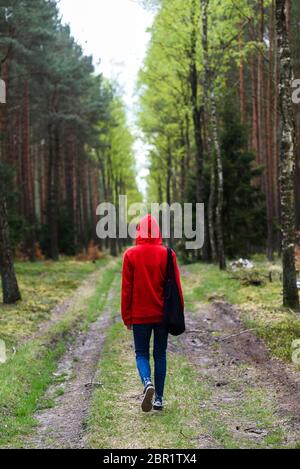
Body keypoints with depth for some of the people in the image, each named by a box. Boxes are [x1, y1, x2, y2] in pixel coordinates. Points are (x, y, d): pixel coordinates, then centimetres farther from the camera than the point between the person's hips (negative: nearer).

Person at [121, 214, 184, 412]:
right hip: (162, 314, 1)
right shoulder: (167, 254, -3)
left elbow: (126, 288, -3)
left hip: (140, 315, -1)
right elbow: (176, 286, 0)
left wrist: (126, 316, 4)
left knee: (142, 353, 9)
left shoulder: (131, 255, -5)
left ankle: (147, 383, -18)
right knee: (160, 355, 11)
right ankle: (159, 398, 12)